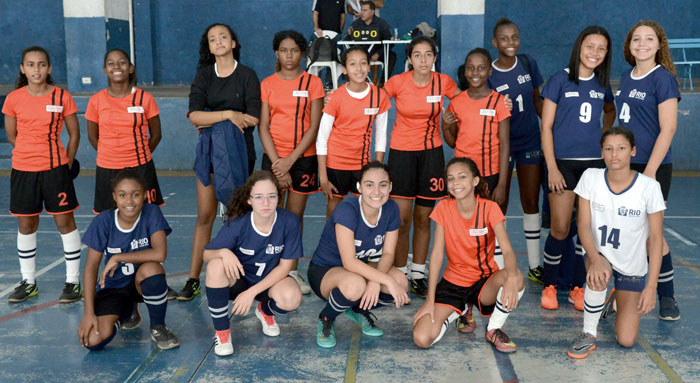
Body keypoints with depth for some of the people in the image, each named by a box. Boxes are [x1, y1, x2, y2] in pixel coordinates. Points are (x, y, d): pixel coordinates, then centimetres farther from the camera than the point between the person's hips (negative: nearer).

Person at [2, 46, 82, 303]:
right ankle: (28, 282, 24)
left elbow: (74, 134, 3)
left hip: (55, 169, -2)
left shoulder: (62, 97, -4)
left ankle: (73, 281, 12)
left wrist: (66, 164, 1)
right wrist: (32, 152, 8)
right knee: (26, 225, 10)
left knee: (65, 222, 1)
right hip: (23, 169, 2)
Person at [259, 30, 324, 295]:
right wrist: (277, 162, -10)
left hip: (303, 156, 0)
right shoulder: (267, 84, 6)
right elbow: (263, 127, 1)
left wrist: (291, 160, -11)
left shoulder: (313, 83, 3)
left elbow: (314, 127, -3)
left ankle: (292, 271, 14)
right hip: (274, 157, 1)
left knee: (295, 214, 4)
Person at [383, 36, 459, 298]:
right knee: (401, 219, -6)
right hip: (401, 151, -2)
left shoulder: (444, 82, -3)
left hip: (431, 153, 2)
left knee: (423, 218, 7)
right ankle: (400, 274, 8)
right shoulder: (397, 82, -8)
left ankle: (418, 274, 20)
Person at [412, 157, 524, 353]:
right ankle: (461, 310, 13)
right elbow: (437, 254, -7)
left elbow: (507, 250, -21)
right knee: (421, 339, -20)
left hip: (485, 281, -1)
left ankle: (494, 329, -7)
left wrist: (511, 278, -44)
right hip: (453, 282, 1)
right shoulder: (443, 208, -8)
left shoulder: (489, 208, -11)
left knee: (516, 279, -37)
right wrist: (430, 300, -13)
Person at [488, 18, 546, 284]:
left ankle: (535, 265, 19)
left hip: (530, 142, 3)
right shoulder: (489, 75, -10)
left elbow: (537, 100, 10)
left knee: (531, 203, 9)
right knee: (499, 206, 3)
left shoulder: (528, 63, 0)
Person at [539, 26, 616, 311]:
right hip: (563, 162, -4)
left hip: (594, 162, 4)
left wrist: (604, 136, 14)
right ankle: (549, 286, 11)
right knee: (560, 228, -5)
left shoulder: (602, 84, 9)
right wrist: (552, 168, -10)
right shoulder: (560, 80, -3)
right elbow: (546, 126, -4)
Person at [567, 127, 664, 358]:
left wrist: (651, 286, -16)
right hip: (599, 255, 0)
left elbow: (656, 238, -13)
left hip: (634, 267, 0)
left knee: (626, 341, -4)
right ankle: (588, 335, -13)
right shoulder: (591, 178, -12)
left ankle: (621, 299, 31)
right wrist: (595, 259, -32)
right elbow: (584, 225, -13)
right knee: (597, 277, -38)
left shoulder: (649, 187, -17)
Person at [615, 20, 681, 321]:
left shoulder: (663, 78, -10)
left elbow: (667, 129, -15)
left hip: (652, 167, -6)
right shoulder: (626, 77, 11)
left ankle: (667, 297, 14)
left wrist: (649, 172, -19)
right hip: (625, 166, 6)